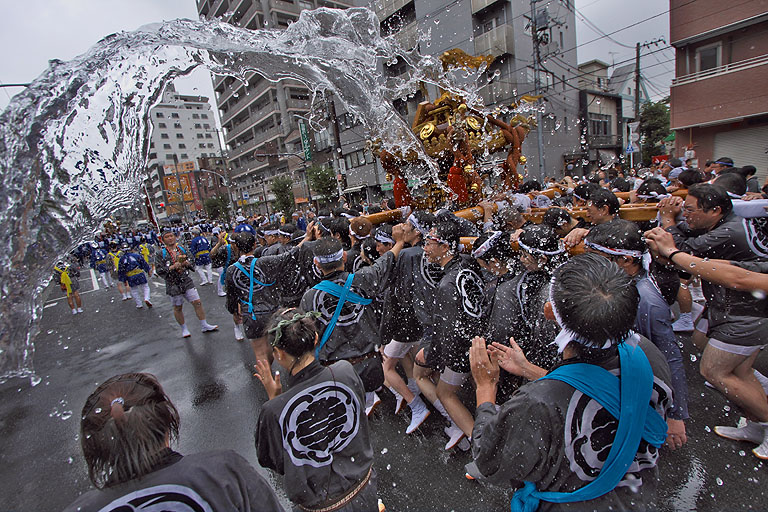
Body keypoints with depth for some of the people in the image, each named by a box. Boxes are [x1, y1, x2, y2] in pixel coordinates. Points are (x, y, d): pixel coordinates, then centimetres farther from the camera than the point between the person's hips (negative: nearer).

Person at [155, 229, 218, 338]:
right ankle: (184, 329, 28)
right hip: (173, 285, -2)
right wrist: (173, 267, -21)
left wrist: (187, 263, -9)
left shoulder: (182, 249, 7)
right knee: (178, 308, 10)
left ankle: (204, 326, 11)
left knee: (197, 302, -1)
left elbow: (192, 265, 13)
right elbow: (159, 271, -10)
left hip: (187, 281, 3)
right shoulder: (160, 254, -4)